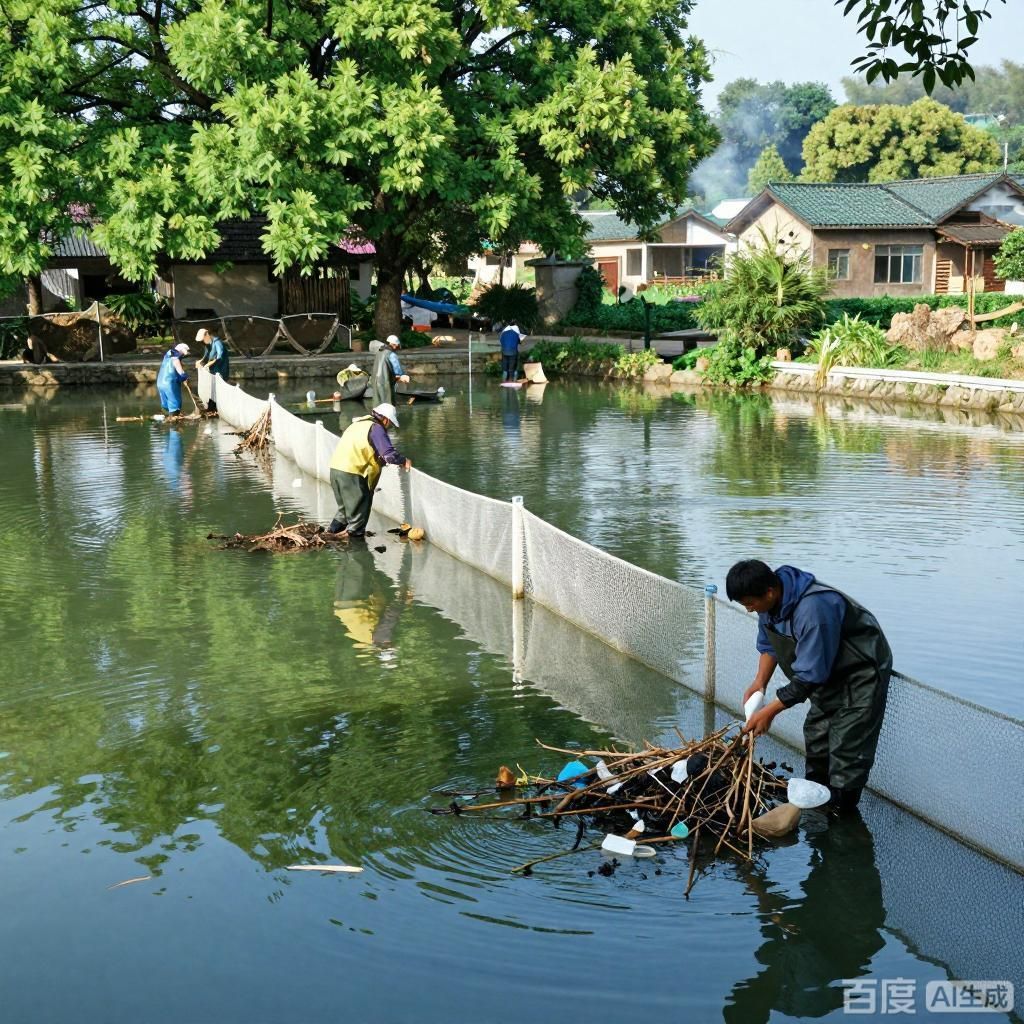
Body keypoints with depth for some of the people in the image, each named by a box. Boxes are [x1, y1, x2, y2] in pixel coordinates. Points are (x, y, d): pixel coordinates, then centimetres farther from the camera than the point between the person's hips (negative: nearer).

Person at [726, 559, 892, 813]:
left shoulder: (814, 609, -39)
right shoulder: (770, 602, -11)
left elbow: (810, 675, -33)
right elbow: (769, 645, 8)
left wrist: (770, 712, -28)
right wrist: (760, 682, -8)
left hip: (862, 671, -9)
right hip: (828, 669, 9)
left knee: (847, 747, -10)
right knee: (816, 735, 15)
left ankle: (841, 812, 0)